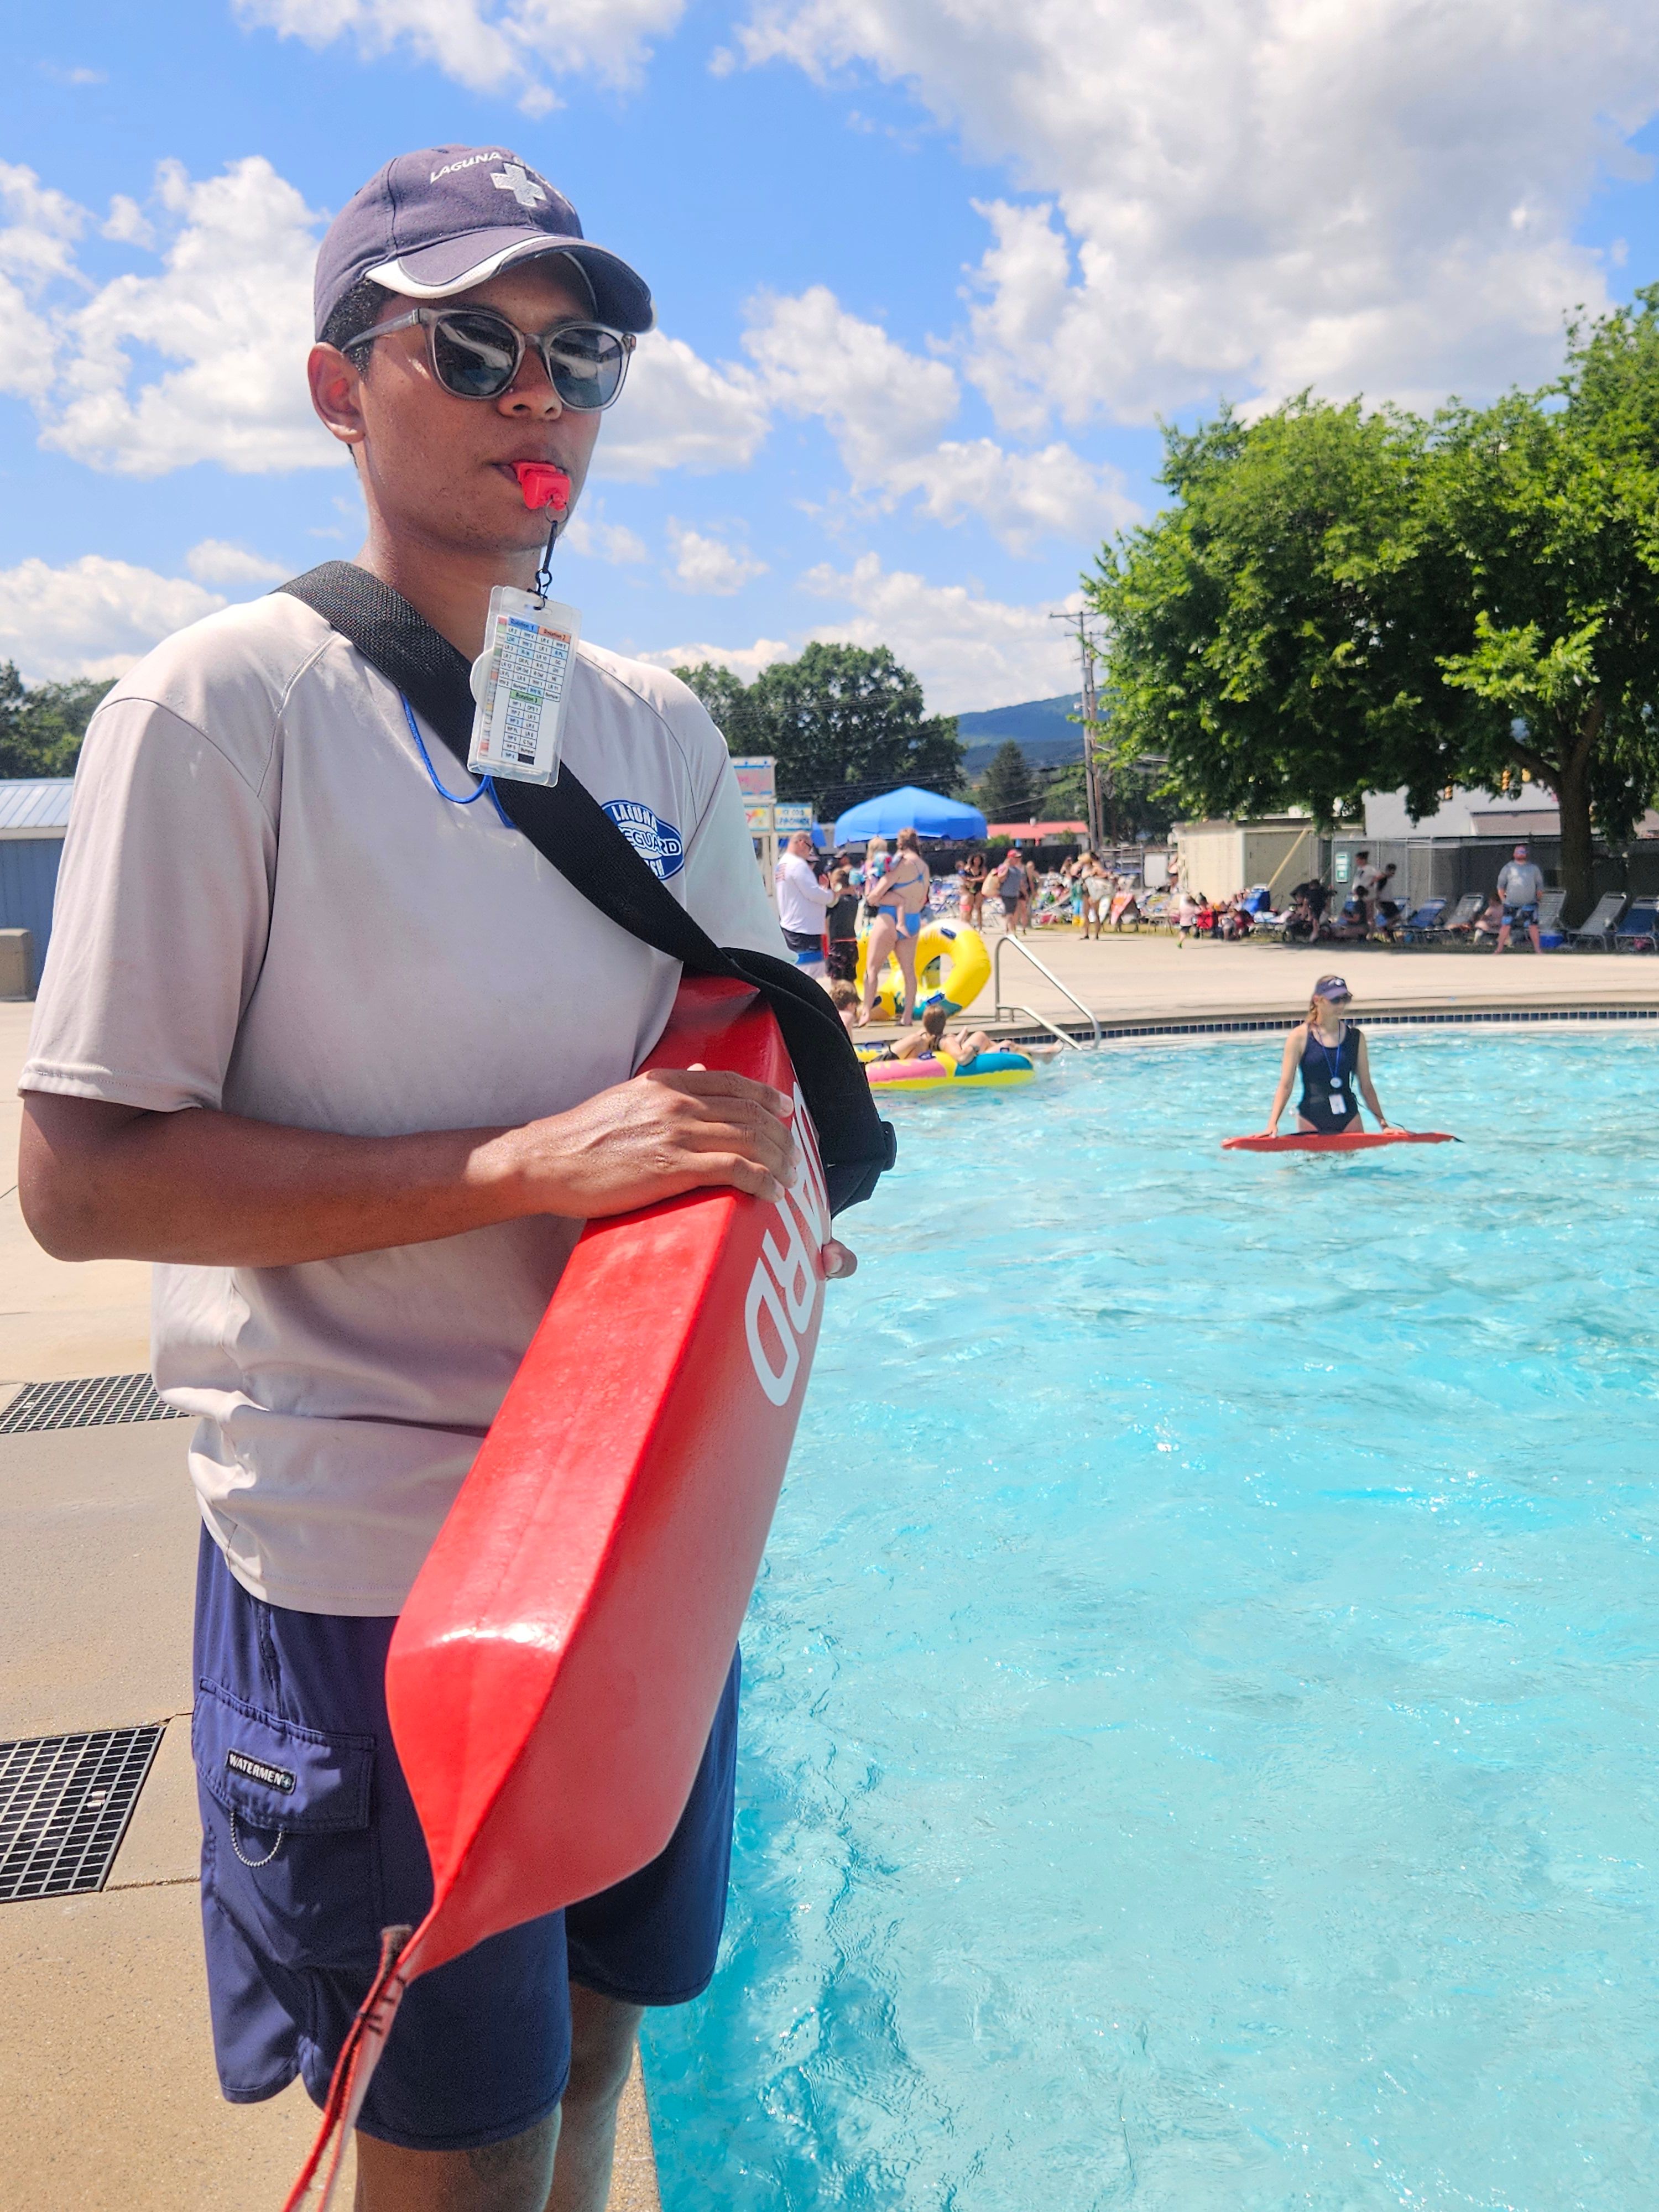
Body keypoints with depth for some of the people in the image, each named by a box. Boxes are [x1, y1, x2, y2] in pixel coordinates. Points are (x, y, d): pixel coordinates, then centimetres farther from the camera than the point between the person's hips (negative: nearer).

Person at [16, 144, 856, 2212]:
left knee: (594, 2037, 23)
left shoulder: (656, 723, 8)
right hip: (374, 1553, -5)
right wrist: (529, 1161, -24)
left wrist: (762, 1169, -7)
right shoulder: (223, 702, -11)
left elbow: (755, 1036, 17)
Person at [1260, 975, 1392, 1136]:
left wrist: (1384, 1125, 3)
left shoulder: (1355, 1037, 4)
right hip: (1311, 1122, -2)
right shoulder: (1300, 1037, -5)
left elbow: (1366, 1087, 8)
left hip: (1349, 1121, 2)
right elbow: (1285, 1086, -6)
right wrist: (1272, 1124, -18)